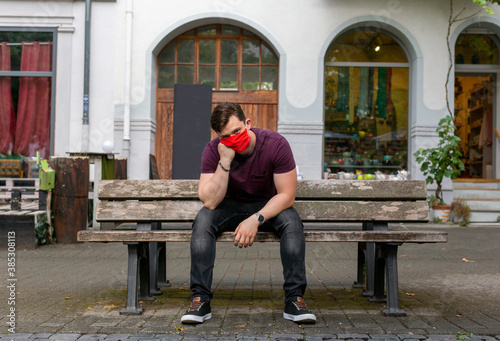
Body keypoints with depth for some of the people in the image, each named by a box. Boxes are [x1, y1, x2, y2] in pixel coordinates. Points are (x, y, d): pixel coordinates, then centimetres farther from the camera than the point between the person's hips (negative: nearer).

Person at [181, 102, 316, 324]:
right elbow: (210, 202, -25)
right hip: (230, 206, 1)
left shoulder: (275, 144, -22)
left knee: (292, 221, -32)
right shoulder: (213, 150, -18)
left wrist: (256, 219, -31)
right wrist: (225, 162, -35)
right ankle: (200, 299, -25)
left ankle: (294, 299, -26)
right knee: (202, 220, -29)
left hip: (267, 205, -1)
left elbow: (287, 195, -19)